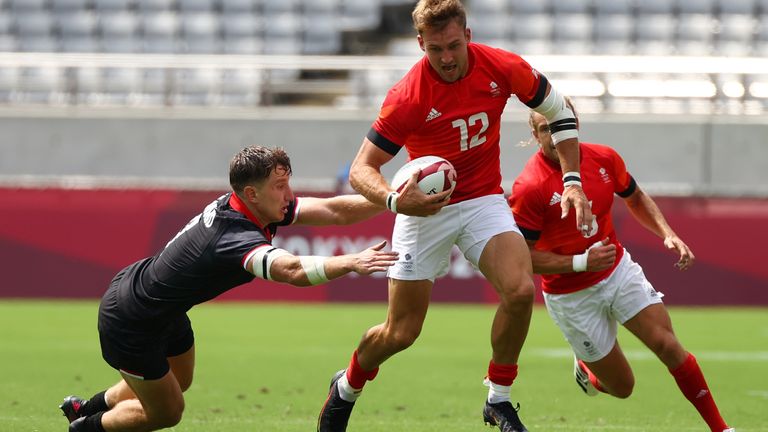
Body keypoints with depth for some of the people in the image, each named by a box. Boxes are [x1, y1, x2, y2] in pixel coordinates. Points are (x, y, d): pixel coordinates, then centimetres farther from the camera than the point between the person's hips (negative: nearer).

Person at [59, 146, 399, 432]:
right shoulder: (237, 238, -38)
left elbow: (334, 210, -11)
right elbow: (293, 271, -58)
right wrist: (351, 263, -65)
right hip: (131, 322, -10)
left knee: (178, 382, 31)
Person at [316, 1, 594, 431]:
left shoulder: (503, 68, -14)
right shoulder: (407, 98, -23)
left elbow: (559, 110, 3)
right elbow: (361, 169, -21)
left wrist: (572, 180, -4)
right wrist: (394, 200, -42)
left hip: (484, 200, 2)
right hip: (426, 207, -2)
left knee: (520, 290, -24)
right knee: (401, 333, 1)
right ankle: (346, 389, 33)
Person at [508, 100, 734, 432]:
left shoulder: (604, 158, -7)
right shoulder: (529, 188, -23)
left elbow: (635, 199, 13)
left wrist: (668, 234, -2)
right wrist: (581, 262, -27)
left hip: (618, 270, 4)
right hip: (571, 296, -4)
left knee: (668, 345, -11)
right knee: (621, 386, 4)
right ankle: (585, 370, 40)